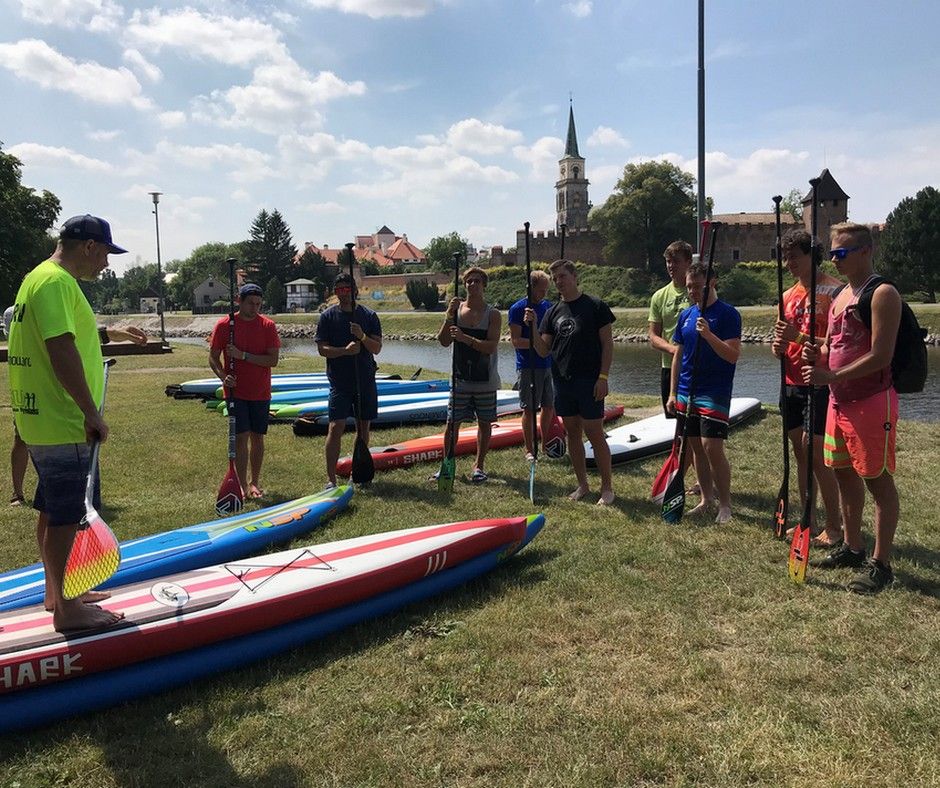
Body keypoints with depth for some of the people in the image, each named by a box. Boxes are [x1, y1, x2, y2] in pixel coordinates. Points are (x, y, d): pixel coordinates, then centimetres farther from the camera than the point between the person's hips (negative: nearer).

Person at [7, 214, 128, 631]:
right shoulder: (57, 281, -17)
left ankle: (56, 592, 31)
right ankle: (67, 609, 7)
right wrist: (92, 413, -22)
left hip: (44, 421, 11)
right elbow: (62, 351, -25)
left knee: (51, 510, 18)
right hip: (62, 425, -11)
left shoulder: (41, 278, 17)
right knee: (67, 516, -3)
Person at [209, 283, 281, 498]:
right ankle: (243, 485, 3)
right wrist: (223, 376, -17)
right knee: (241, 437, -5)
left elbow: (273, 359, -9)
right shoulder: (224, 325, -3)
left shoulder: (268, 325, -2)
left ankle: (255, 482, 22)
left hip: (261, 392, 2)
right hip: (236, 391, -2)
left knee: (257, 437, 9)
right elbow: (213, 358, 1)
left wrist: (244, 356, -18)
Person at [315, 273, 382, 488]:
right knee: (336, 427, -9)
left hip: (366, 380, 3)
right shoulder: (328, 316, 1)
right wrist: (345, 350, -19)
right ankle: (330, 478, -6)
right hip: (340, 381, -2)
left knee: (363, 427, 11)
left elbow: (377, 349, -2)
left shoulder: (369, 316, 3)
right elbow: (322, 349, -5)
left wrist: (362, 337, -20)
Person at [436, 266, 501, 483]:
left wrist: (465, 338, -28)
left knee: (484, 423, 8)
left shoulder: (493, 314, -5)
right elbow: (444, 341, -5)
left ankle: (479, 465, 22)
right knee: (452, 422, 2)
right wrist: (449, 315, -17)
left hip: (485, 381, -1)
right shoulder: (456, 309, 2)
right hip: (461, 379, 1)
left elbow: (491, 346, -17)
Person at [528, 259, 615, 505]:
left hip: (589, 382, -5)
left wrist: (603, 377, -12)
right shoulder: (552, 312, 10)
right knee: (572, 433, 11)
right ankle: (582, 485, 23)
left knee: (595, 434, -3)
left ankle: (607, 487, 9)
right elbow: (543, 350, 7)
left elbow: (607, 344, -4)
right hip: (562, 381, 5)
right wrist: (533, 326, -7)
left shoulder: (595, 306, -3)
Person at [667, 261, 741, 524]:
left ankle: (725, 504, 5)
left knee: (713, 448, -9)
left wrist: (708, 335, -29)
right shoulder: (686, 315, 10)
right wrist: (672, 393, 10)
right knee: (696, 448, 11)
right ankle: (706, 499, 23)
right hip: (686, 393, 6)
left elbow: (733, 355, -16)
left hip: (714, 394, -6)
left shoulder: (728, 314, -8)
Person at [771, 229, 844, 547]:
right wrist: (778, 347, -1)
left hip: (820, 385, -7)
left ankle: (834, 526, 6)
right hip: (792, 384, 7)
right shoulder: (788, 296, 14)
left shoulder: (833, 291, -9)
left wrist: (800, 337, -23)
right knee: (800, 452, 11)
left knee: (815, 452, -7)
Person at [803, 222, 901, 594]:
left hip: (872, 401, -9)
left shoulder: (882, 294, -13)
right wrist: (817, 355, -2)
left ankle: (881, 564, 6)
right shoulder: (841, 296, 15)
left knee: (878, 481, -1)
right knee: (844, 473, 15)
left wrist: (832, 376, -23)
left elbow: (880, 356, -20)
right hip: (840, 399, 9)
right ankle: (852, 548, 29)